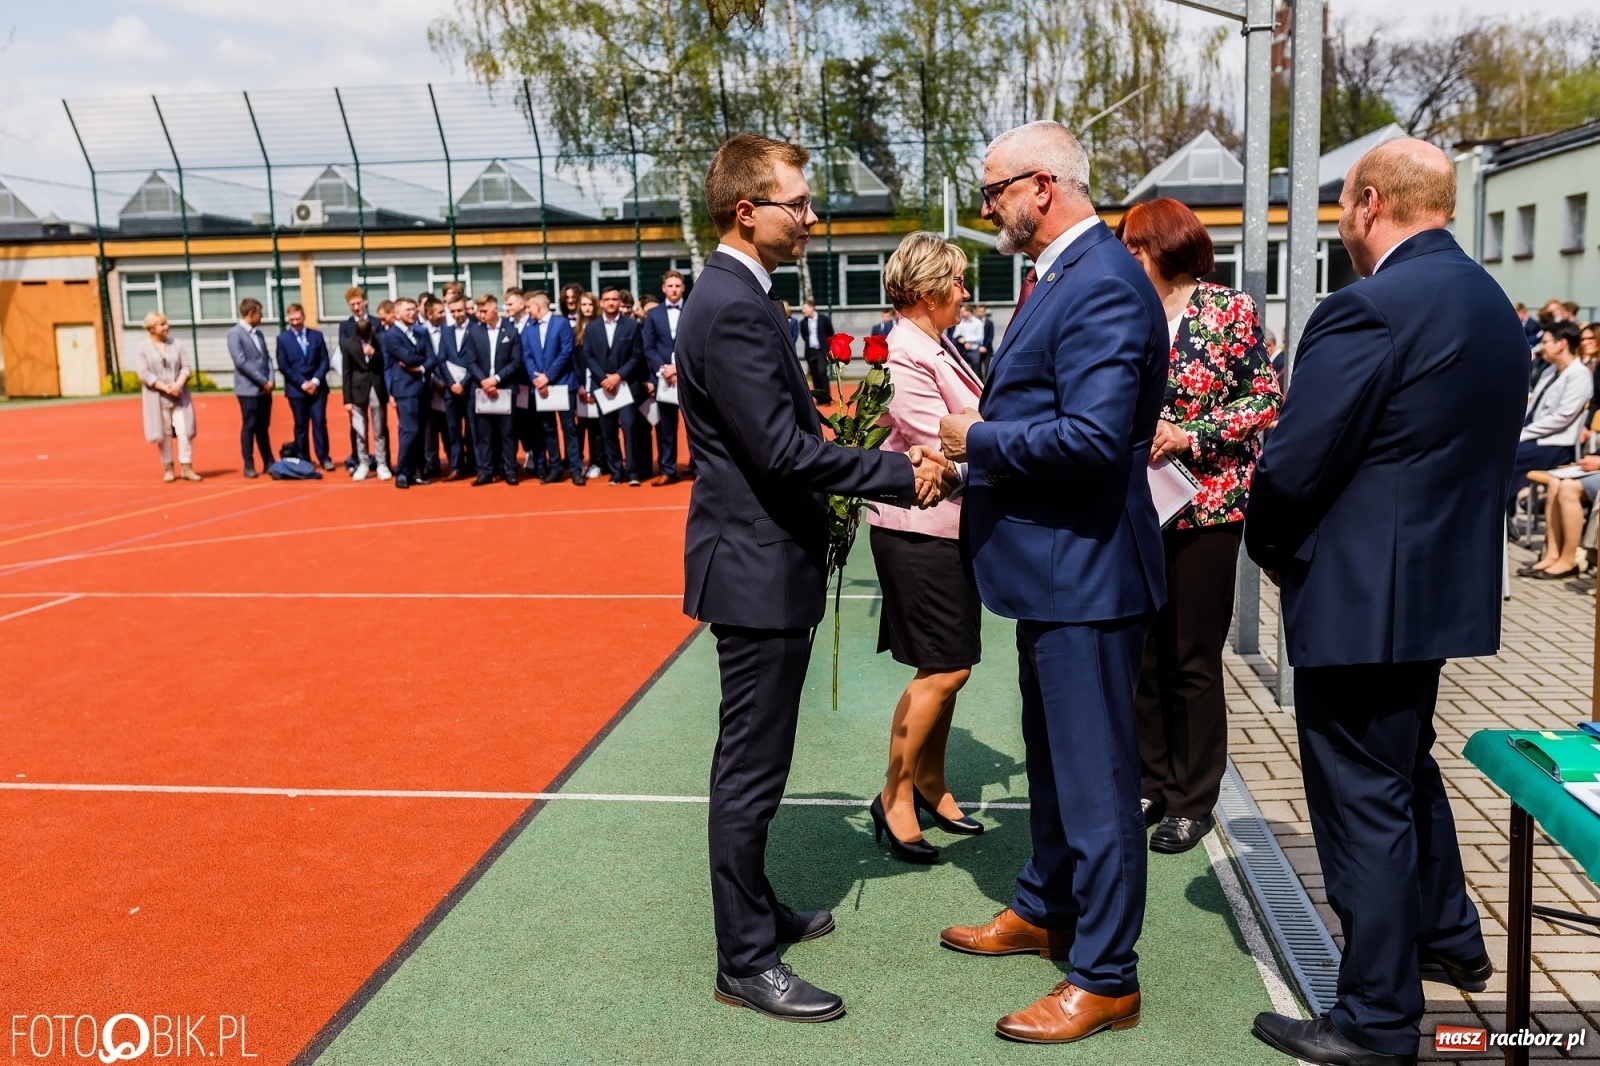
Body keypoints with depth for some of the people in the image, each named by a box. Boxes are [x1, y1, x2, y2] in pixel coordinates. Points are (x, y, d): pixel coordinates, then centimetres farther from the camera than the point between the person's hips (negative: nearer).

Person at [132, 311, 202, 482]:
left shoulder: (176, 344, 8)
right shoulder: (141, 348, 0)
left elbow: (187, 365, 2)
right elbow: (144, 373, -8)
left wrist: (178, 384, -14)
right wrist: (165, 387, -17)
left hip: (179, 396, 2)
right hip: (157, 397, -2)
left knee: (185, 431, -5)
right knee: (163, 434, 2)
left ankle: (186, 468, 3)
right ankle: (169, 469, 13)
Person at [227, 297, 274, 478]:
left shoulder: (258, 333, 14)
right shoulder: (235, 333, -8)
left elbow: (267, 358, 13)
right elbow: (241, 362, -16)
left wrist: (270, 380, -3)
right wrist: (263, 381, -14)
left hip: (265, 389, 6)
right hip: (249, 389, -6)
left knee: (264, 427, 11)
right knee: (249, 427, -2)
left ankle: (268, 462, 15)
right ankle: (249, 466, 4)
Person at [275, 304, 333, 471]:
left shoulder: (317, 335, 9)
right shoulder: (283, 338, 3)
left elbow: (324, 361, 4)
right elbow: (283, 366, -3)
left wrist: (316, 380, -11)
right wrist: (302, 383, -11)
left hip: (318, 387, 1)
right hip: (296, 389, -1)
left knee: (320, 422, -4)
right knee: (301, 425, 3)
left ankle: (324, 458, 0)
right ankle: (303, 460, 8)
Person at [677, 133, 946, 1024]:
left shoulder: (739, 296, 12)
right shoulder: (734, 309, -20)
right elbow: (782, 448, -25)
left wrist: (878, 467, 8)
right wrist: (902, 475, -17)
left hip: (766, 558, 11)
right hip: (758, 567, -11)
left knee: (753, 759, 21)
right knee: (751, 768, 0)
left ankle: (754, 907, 37)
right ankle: (746, 962, 13)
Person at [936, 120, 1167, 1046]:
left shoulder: (1103, 285, -20)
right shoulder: (1064, 274, 13)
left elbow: (1094, 437, -29)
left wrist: (980, 438, -17)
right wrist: (982, 440, 4)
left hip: (1087, 567, -11)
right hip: (1053, 563, 11)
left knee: (1096, 777, 1)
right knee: (1055, 757, 24)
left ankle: (1106, 979, 16)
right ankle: (1046, 910, 43)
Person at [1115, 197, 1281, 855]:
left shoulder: (1230, 310, -3)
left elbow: (1268, 398, -6)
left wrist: (1192, 435, -16)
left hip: (1204, 505, -4)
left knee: (1193, 659, 3)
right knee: (1140, 653, 9)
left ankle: (1194, 800, 17)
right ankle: (1150, 784, 24)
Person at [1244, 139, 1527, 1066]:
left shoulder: (1369, 310, -20)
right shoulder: (1495, 306, 10)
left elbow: (1294, 466, -22)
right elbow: (1486, 452, 14)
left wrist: (1270, 548, -3)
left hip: (1362, 595, -10)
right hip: (1446, 581, 10)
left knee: (1362, 796, 2)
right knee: (1406, 763, 27)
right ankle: (1449, 937, 45)